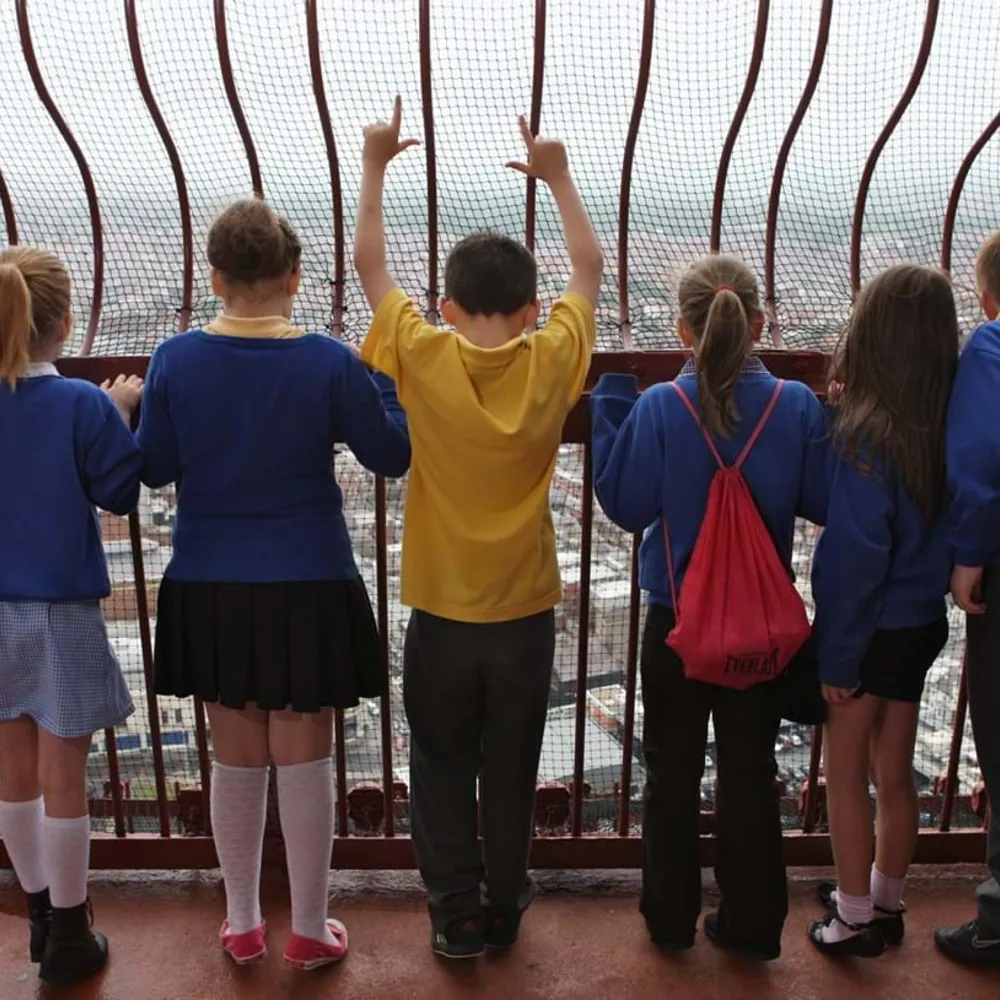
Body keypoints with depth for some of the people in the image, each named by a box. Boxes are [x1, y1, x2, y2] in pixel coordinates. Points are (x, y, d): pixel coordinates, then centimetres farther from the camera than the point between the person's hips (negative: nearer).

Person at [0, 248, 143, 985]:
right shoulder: (84, 405, -16)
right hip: (60, 615, -4)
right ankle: (68, 937, 21)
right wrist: (122, 413, 1)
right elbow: (121, 494, -8)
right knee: (63, 779, 7)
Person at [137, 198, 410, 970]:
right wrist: (383, 372, 8)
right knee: (304, 760, 11)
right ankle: (310, 930, 26)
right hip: (307, 586, -2)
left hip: (211, 588, 2)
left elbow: (156, 470, 2)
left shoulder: (174, 361, -7)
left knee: (236, 758, 17)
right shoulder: (330, 363, -12)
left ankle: (242, 924, 32)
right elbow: (393, 455, -3)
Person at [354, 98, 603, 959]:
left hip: (441, 612, -1)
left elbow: (369, 263, 1)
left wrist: (374, 163, 10)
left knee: (443, 774, 16)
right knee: (511, 773, 17)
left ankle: (457, 918, 25)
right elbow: (590, 269, 6)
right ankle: (502, 911, 31)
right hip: (525, 610, 1)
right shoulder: (551, 363, -11)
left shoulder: (422, 359, -13)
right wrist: (558, 177, 14)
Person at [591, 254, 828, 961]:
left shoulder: (658, 408, -16)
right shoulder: (798, 407, -11)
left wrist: (610, 405, -1)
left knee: (673, 771, 16)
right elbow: (824, 504, -2)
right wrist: (832, 424, 12)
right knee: (751, 771, 17)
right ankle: (753, 924, 29)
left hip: (677, 618, -1)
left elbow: (626, 506, -8)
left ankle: (671, 919, 30)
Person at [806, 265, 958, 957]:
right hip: (924, 622, 6)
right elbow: (945, 528, 6)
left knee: (846, 774, 12)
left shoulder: (867, 433, -22)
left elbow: (854, 558, -20)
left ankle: (856, 919, 26)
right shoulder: (950, 424, -4)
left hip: (876, 630, -6)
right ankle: (885, 902, 38)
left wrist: (837, 658, -13)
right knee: (894, 773, 20)